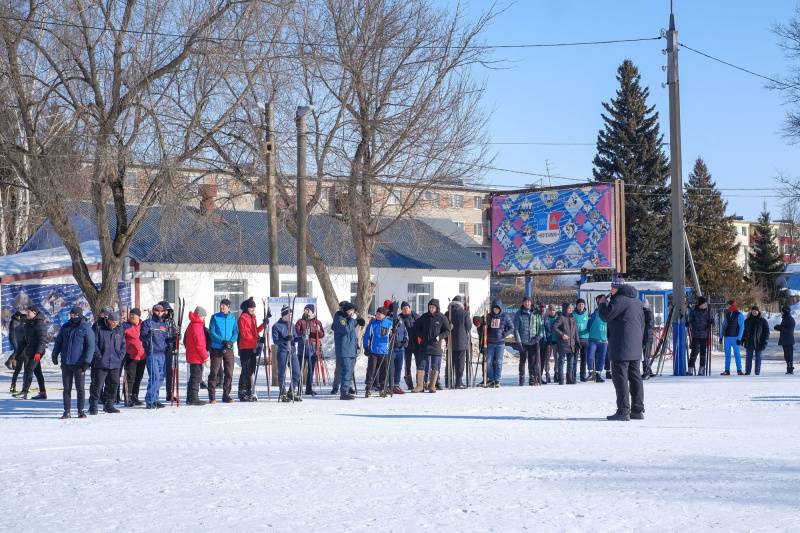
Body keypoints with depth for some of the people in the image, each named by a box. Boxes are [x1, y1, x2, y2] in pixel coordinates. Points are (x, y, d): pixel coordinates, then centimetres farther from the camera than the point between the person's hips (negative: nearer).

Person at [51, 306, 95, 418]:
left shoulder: (86, 328, -4)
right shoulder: (65, 327, 9)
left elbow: (91, 346, -6)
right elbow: (58, 342, 19)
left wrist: (87, 361, -12)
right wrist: (55, 354, 8)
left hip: (79, 363, -4)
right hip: (66, 363, 4)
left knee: (80, 388, 0)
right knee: (67, 388, 6)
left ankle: (81, 411, 9)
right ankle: (67, 411, 11)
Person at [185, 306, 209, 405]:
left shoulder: (192, 325, 17)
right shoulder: (196, 326, -16)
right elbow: (199, 344, -20)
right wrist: (205, 356, -15)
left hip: (192, 356, 10)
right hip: (197, 357, -10)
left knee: (195, 377, 15)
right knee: (196, 377, -7)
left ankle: (191, 398, 19)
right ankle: (193, 398, -6)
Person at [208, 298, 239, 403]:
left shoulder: (233, 318, 9)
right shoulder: (215, 317, 2)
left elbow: (236, 332, 9)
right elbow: (211, 332, -4)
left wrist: (231, 342, -11)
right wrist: (222, 341, -16)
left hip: (229, 349, 3)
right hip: (217, 348, -3)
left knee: (229, 372, 3)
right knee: (214, 372, -2)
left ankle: (226, 394, 13)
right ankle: (212, 395, 5)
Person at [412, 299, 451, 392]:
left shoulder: (442, 318, -2)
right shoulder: (424, 316, 6)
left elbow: (447, 331, 2)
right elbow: (416, 327, 16)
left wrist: (439, 337, -13)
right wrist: (421, 336, 0)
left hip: (436, 346, -2)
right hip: (424, 345, 2)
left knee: (435, 366, 4)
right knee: (420, 365, 1)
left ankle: (432, 386, 12)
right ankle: (419, 385, 6)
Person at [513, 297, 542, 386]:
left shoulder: (536, 314, 9)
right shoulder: (518, 314, 2)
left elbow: (541, 326, 14)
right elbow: (516, 329, 0)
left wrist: (539, 336, -4)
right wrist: (518, 342, -8)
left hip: (533, 342, 1)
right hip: (523, 342, -1)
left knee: (533, 361, 0)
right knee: (522, 361, 3)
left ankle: (532, 379, 7)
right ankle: (521, 380, 11)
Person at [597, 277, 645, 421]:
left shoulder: (619, 300, -13)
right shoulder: (637, 300, 17)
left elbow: (605, 316, -14)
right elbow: (642, 322, 22)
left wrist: (602, 304, 4)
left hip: (621, 347, -9)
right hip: (635, 348, 9)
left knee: (620, 376, -7)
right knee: (635, 376, 11)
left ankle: (623, 411, -9)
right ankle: (638, 410, 13)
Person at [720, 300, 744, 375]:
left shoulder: (739, 315, -3)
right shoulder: (727, 314, 14)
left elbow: (741, 327, -5)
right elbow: (723, 325, 19)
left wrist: (739, 338, -11)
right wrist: (721, 336, 13)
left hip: (735, 337, -5)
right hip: (727, 337, 5)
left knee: (737, 354, -3)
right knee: (727, 354, 3)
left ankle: (739, 370, 1)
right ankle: (727, 370, 5)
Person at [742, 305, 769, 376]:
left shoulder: (762, 320, 2)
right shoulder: (747, 320, 12)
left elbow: (766, 331, 0)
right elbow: (744, 331, 16)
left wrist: (765, 341, -9)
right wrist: (743, 340, 8)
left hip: (758, 342, -2)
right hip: (749, 342, 2)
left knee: (758, 357, 2)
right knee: (749, 357, 2)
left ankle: (757, 372, 8)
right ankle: (747, 371, 5)